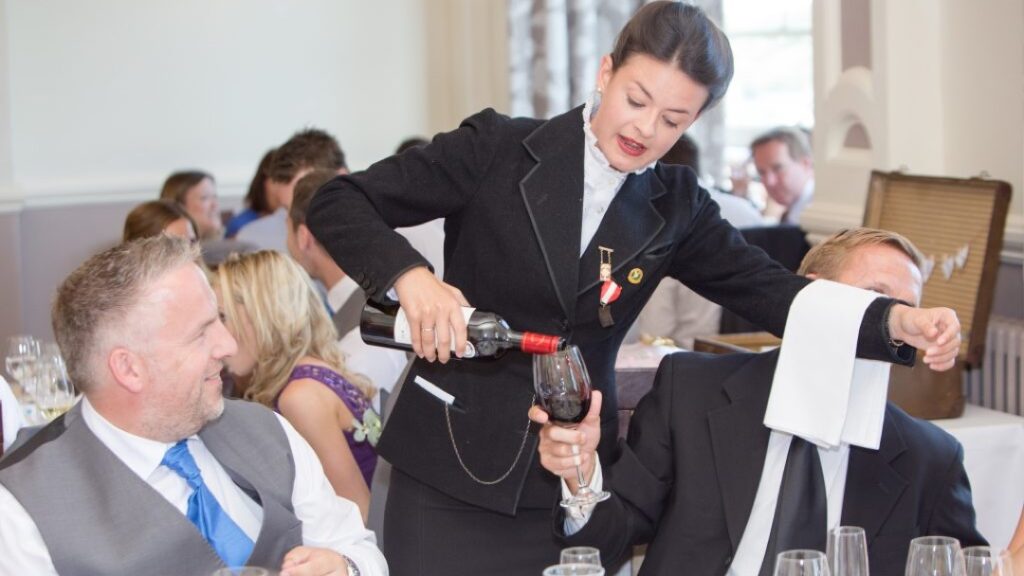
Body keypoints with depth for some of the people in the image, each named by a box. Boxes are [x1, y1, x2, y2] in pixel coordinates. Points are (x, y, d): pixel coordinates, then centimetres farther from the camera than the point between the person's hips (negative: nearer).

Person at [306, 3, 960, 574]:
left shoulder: (674, 208, 6)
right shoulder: (497, 149, -5)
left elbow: (772, 290, 0)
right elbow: (338, 204, -5)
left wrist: (898, 321, -16)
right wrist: (412, 278, -24)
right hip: (450, 472, -3)